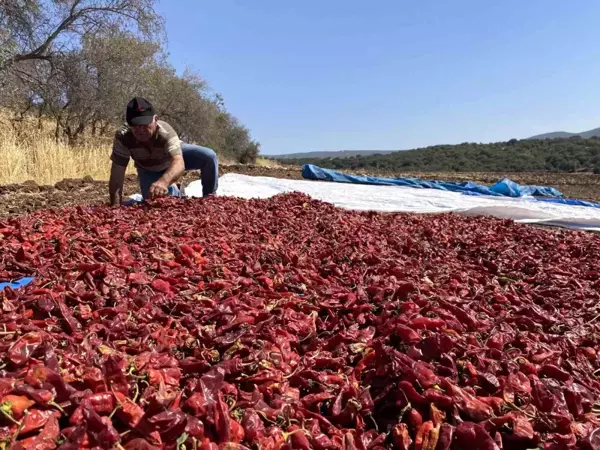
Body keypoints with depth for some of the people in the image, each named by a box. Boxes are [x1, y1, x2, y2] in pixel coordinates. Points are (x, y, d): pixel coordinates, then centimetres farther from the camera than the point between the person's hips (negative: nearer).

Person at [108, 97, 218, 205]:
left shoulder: (166, 132, -42)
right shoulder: (122, 137, -35)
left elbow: (179, 163, -61)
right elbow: (117, 174, -33)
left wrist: (163, 181, -83)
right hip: (148, 170, 2)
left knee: (209, 157, -26)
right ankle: (173, 192, 27)